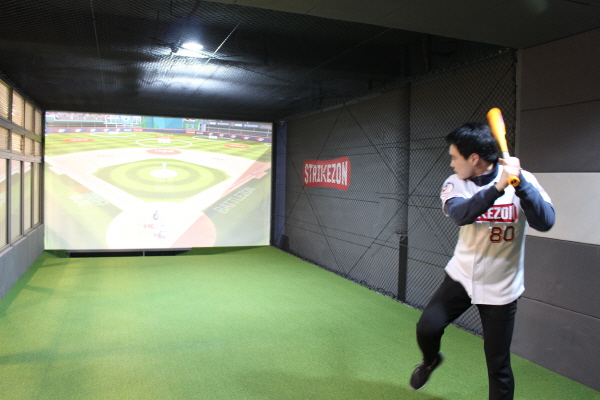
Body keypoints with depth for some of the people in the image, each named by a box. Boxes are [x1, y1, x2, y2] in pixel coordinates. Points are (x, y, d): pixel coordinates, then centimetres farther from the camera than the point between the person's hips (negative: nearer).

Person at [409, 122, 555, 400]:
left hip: (500, 288, -2)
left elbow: (545, 222, -25)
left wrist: (520, 183, -38)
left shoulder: (522, 181, -12)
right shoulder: (455, 184, -7)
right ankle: (431, 360, 22)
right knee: (427, 327, -13)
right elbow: (459, 214, -27)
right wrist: (497, 187, -39)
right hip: (461, 276, 2)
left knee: (498, 366, 4)